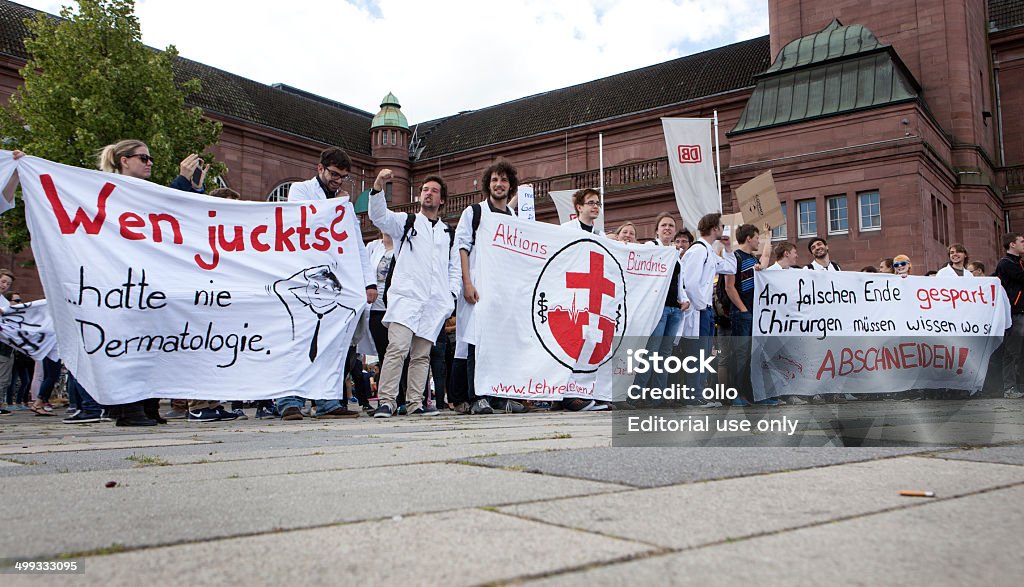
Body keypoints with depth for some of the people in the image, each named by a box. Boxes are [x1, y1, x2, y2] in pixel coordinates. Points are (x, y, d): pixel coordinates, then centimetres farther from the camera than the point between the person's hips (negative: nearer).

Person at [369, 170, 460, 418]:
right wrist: (378, 186, -20)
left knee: (422, 354, 4)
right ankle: (386, 401, -16)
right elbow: (379, 216, -5)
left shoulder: (448, 233, 23)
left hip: (434, 303, 4)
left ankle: (415, 402, 7)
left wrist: (451, 296, 10)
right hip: (406, 297, -4)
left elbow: (453, 268, 23)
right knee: (397, 348, -17)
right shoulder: (406, 222, 13)